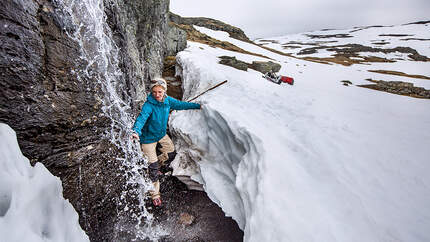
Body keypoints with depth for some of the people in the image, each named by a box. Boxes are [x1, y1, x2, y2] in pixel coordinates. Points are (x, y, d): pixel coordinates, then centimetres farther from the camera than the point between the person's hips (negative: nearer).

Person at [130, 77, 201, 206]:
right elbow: (141, 118, -45)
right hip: (148, 138, -6)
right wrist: (136, 131, -65)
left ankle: (155, 165, 45)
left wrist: (198, 106, 9)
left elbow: (181, 104, 2)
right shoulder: (148, 105, -30)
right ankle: (155, 194, 19)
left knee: (171, 154, 17)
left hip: (162, 134, 6)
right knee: (153, 167, -2)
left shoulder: (168, 100, -11)